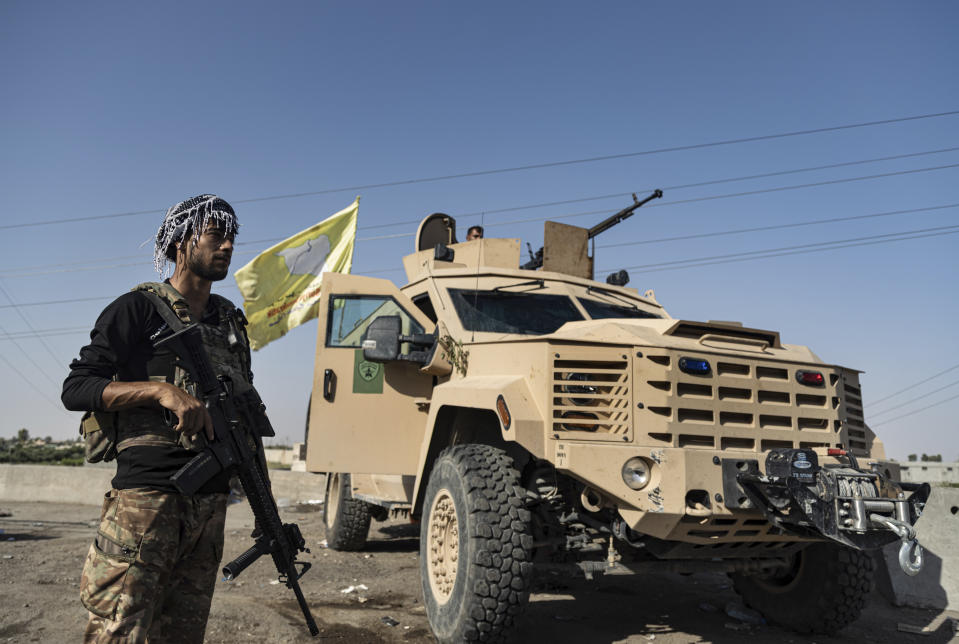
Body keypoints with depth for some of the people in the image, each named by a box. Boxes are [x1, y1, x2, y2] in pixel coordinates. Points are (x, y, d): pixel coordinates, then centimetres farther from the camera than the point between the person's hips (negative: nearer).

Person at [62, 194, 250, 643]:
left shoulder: (231, 322, 16)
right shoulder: (139, 309, -2)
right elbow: (75, 389, -7)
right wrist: (161, 390, -21)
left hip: (211, 503, 6)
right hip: (147, 498, -5)